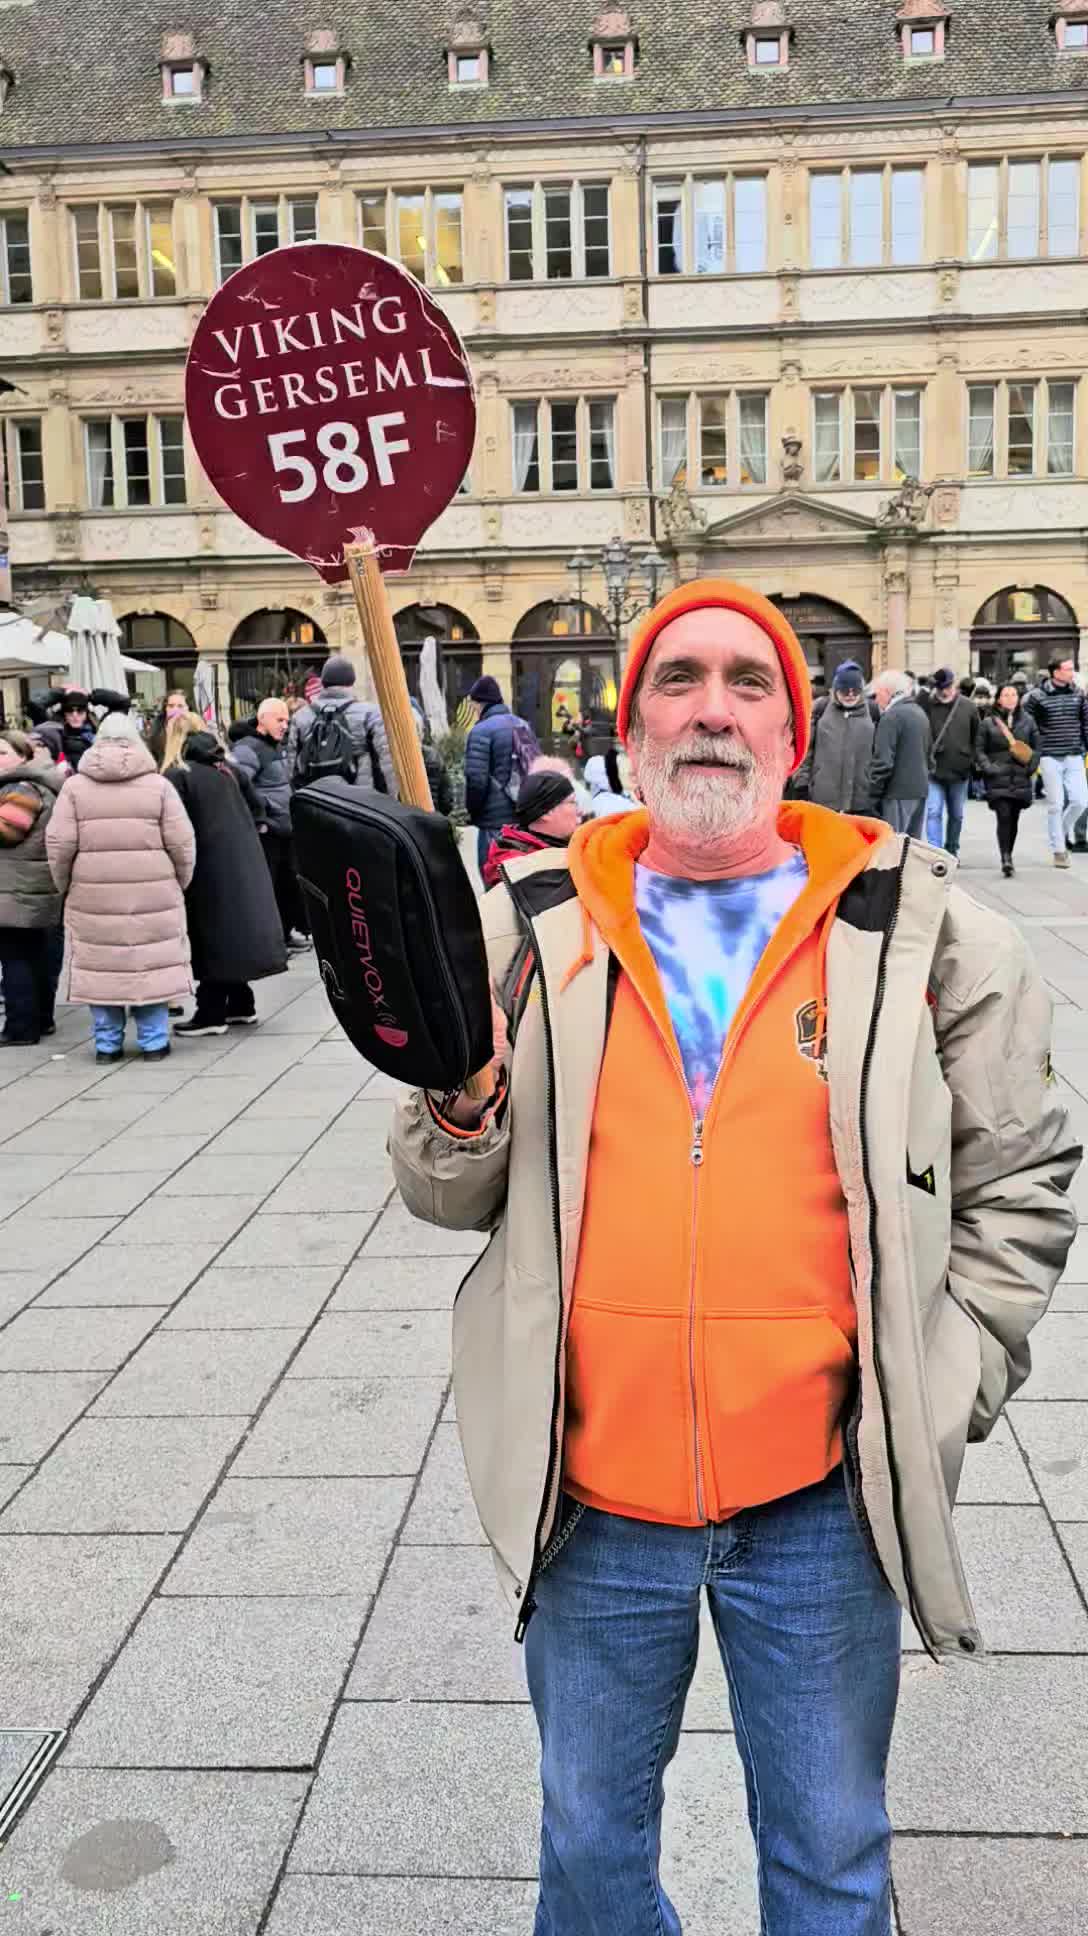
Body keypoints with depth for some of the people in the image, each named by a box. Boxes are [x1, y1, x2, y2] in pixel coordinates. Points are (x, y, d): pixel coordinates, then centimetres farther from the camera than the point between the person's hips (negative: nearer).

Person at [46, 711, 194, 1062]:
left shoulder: (74, 786, 1)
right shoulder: (158, 785, 0)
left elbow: (59, 844, -2)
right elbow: (181, 843, -3)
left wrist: (64, 885, 11)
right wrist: (180, 883, 11)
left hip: (93, 897, 1)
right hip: (153, 897, -1)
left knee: (99, 966, 9)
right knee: (152, 965, 8)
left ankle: (107, 1043, 15)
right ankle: (154, 1042, 12)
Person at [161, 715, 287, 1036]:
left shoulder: (177, 775, -10)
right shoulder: (226, 768, 10)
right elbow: (251, 812, 16)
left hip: (209, 866, -6)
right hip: (244, 859, 6)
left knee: (212, 937, -2)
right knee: (236, 929, 14)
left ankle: (211, 1012, 1)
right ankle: (240, 1002, 20)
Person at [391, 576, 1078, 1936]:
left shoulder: (917, 926, -3)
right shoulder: (529, 926, 0)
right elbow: (450, 1197, 6)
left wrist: (944, 1390, -2)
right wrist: (458, 1109, -15)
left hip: (822, 1500, -1)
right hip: (590, 1496, 2)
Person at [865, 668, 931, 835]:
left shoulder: (891, 716, -13)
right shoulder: (920, 714, 15)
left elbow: (883, 761, -18)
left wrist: (873, 796, -12)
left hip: (898, 792, -9)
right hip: (920, 790, 9)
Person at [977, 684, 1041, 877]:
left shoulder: (1028, 721, 8)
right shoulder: (989, 722, 0)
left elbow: (1036, 747, 13)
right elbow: (980, 749, 2)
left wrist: (1031, 767, 0)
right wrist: (988, 768, -10)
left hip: (1021, 779, 3)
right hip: (998, 779, -3)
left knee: (1014, 819, 9)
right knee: (1004, 816, -15)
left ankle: (1008, 857, 23)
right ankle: (1005, 859, -16)